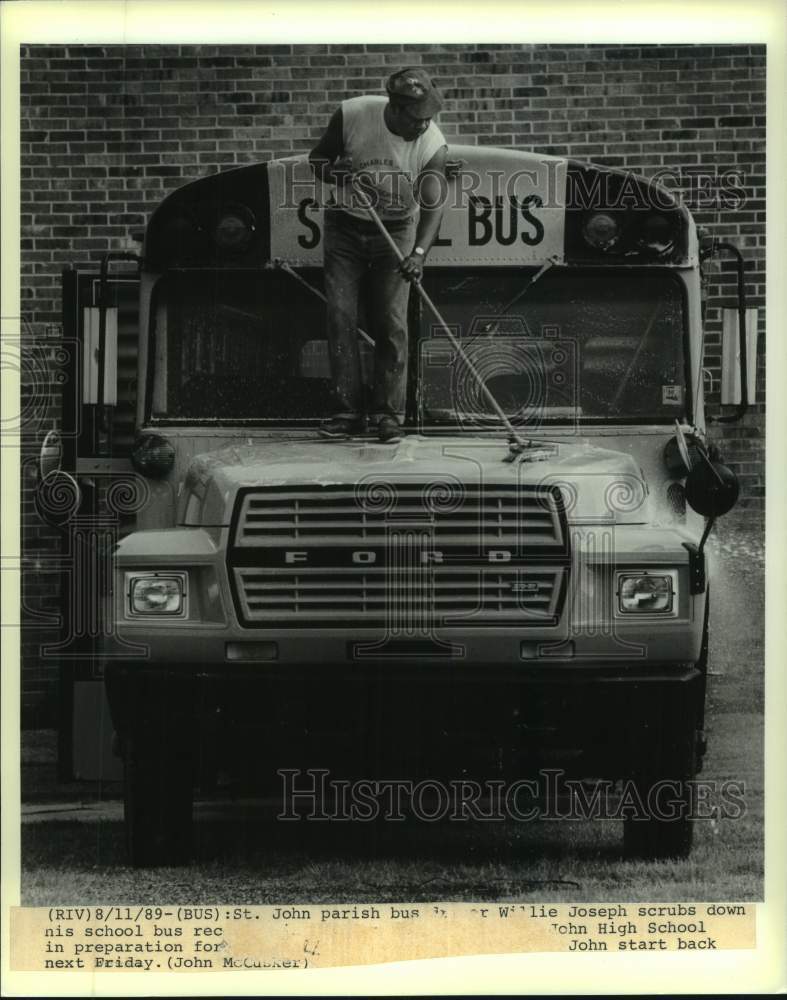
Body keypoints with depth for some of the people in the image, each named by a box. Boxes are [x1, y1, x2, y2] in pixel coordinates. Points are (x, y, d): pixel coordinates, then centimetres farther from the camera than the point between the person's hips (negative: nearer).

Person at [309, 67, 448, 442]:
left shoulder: (433, 144, -18)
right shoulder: (351, 115, -17)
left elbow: (433, 204, -22)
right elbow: (317, 158, -1)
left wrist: (419, 251, -37)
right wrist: (334, 172, -24)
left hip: (396, 231, -1)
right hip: (345, 225, 1)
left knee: (391, 323, -6)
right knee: (340, 315, -5)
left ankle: (388, 413, 1)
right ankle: (348, 410, 0)